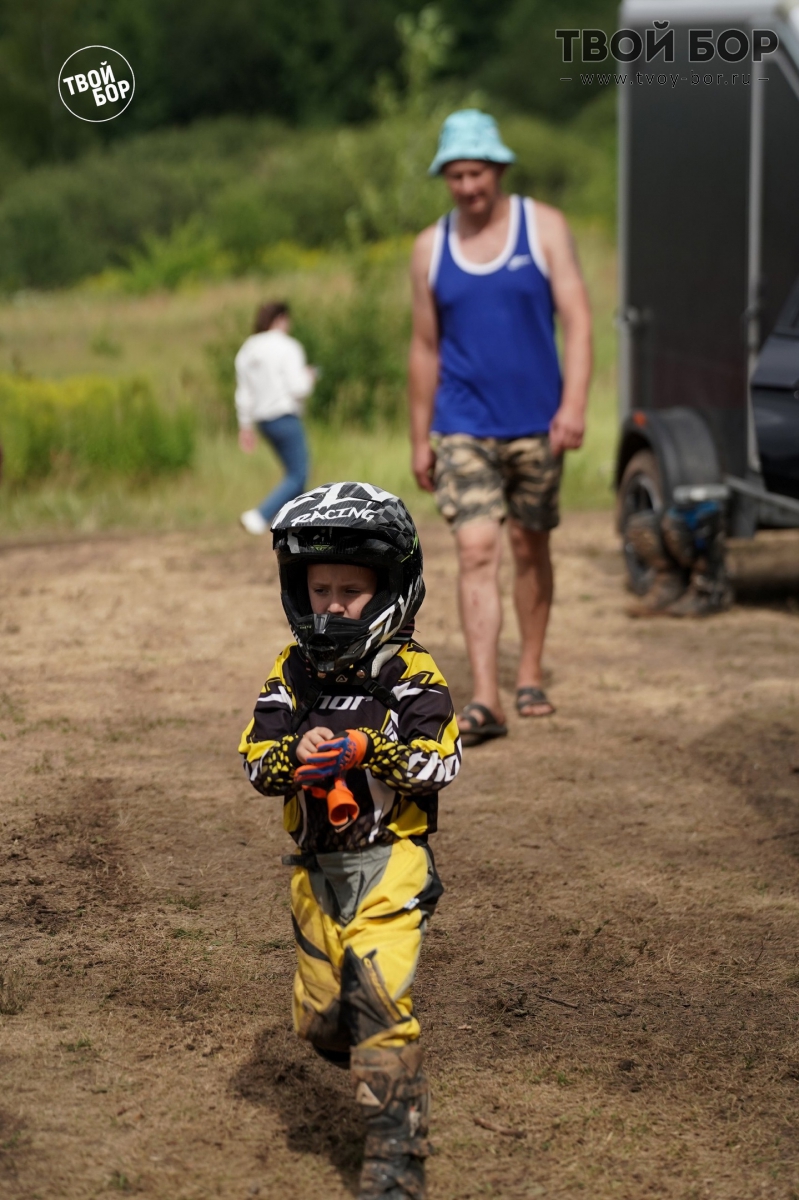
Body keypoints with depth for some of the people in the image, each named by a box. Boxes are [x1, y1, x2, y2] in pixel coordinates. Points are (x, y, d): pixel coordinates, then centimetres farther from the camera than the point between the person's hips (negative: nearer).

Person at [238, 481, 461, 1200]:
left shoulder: (411, 674, -7)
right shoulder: (293, 673, 6)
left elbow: (440, 762, -14)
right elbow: (256, 758, 1)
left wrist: (370, 748, -28)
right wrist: (293, 754, -22)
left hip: (390, 858, -5)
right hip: (317, 864, 5)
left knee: (380, 1000, -16)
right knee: (321, 1019, 11)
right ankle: (394, 1068, 40)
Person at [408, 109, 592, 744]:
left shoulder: (544, 227, -1)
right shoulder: (430, 249, 4)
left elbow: (577, 319, -6)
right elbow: (425, 348, 10)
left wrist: (574, 404, -18)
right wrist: (420, 438, 9)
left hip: (536, 423, 0)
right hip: (464, 427, 0)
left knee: (530, 549, 11)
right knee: (477, 550, -13)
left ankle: (530, 675, 27)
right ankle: (484, 698, -18)